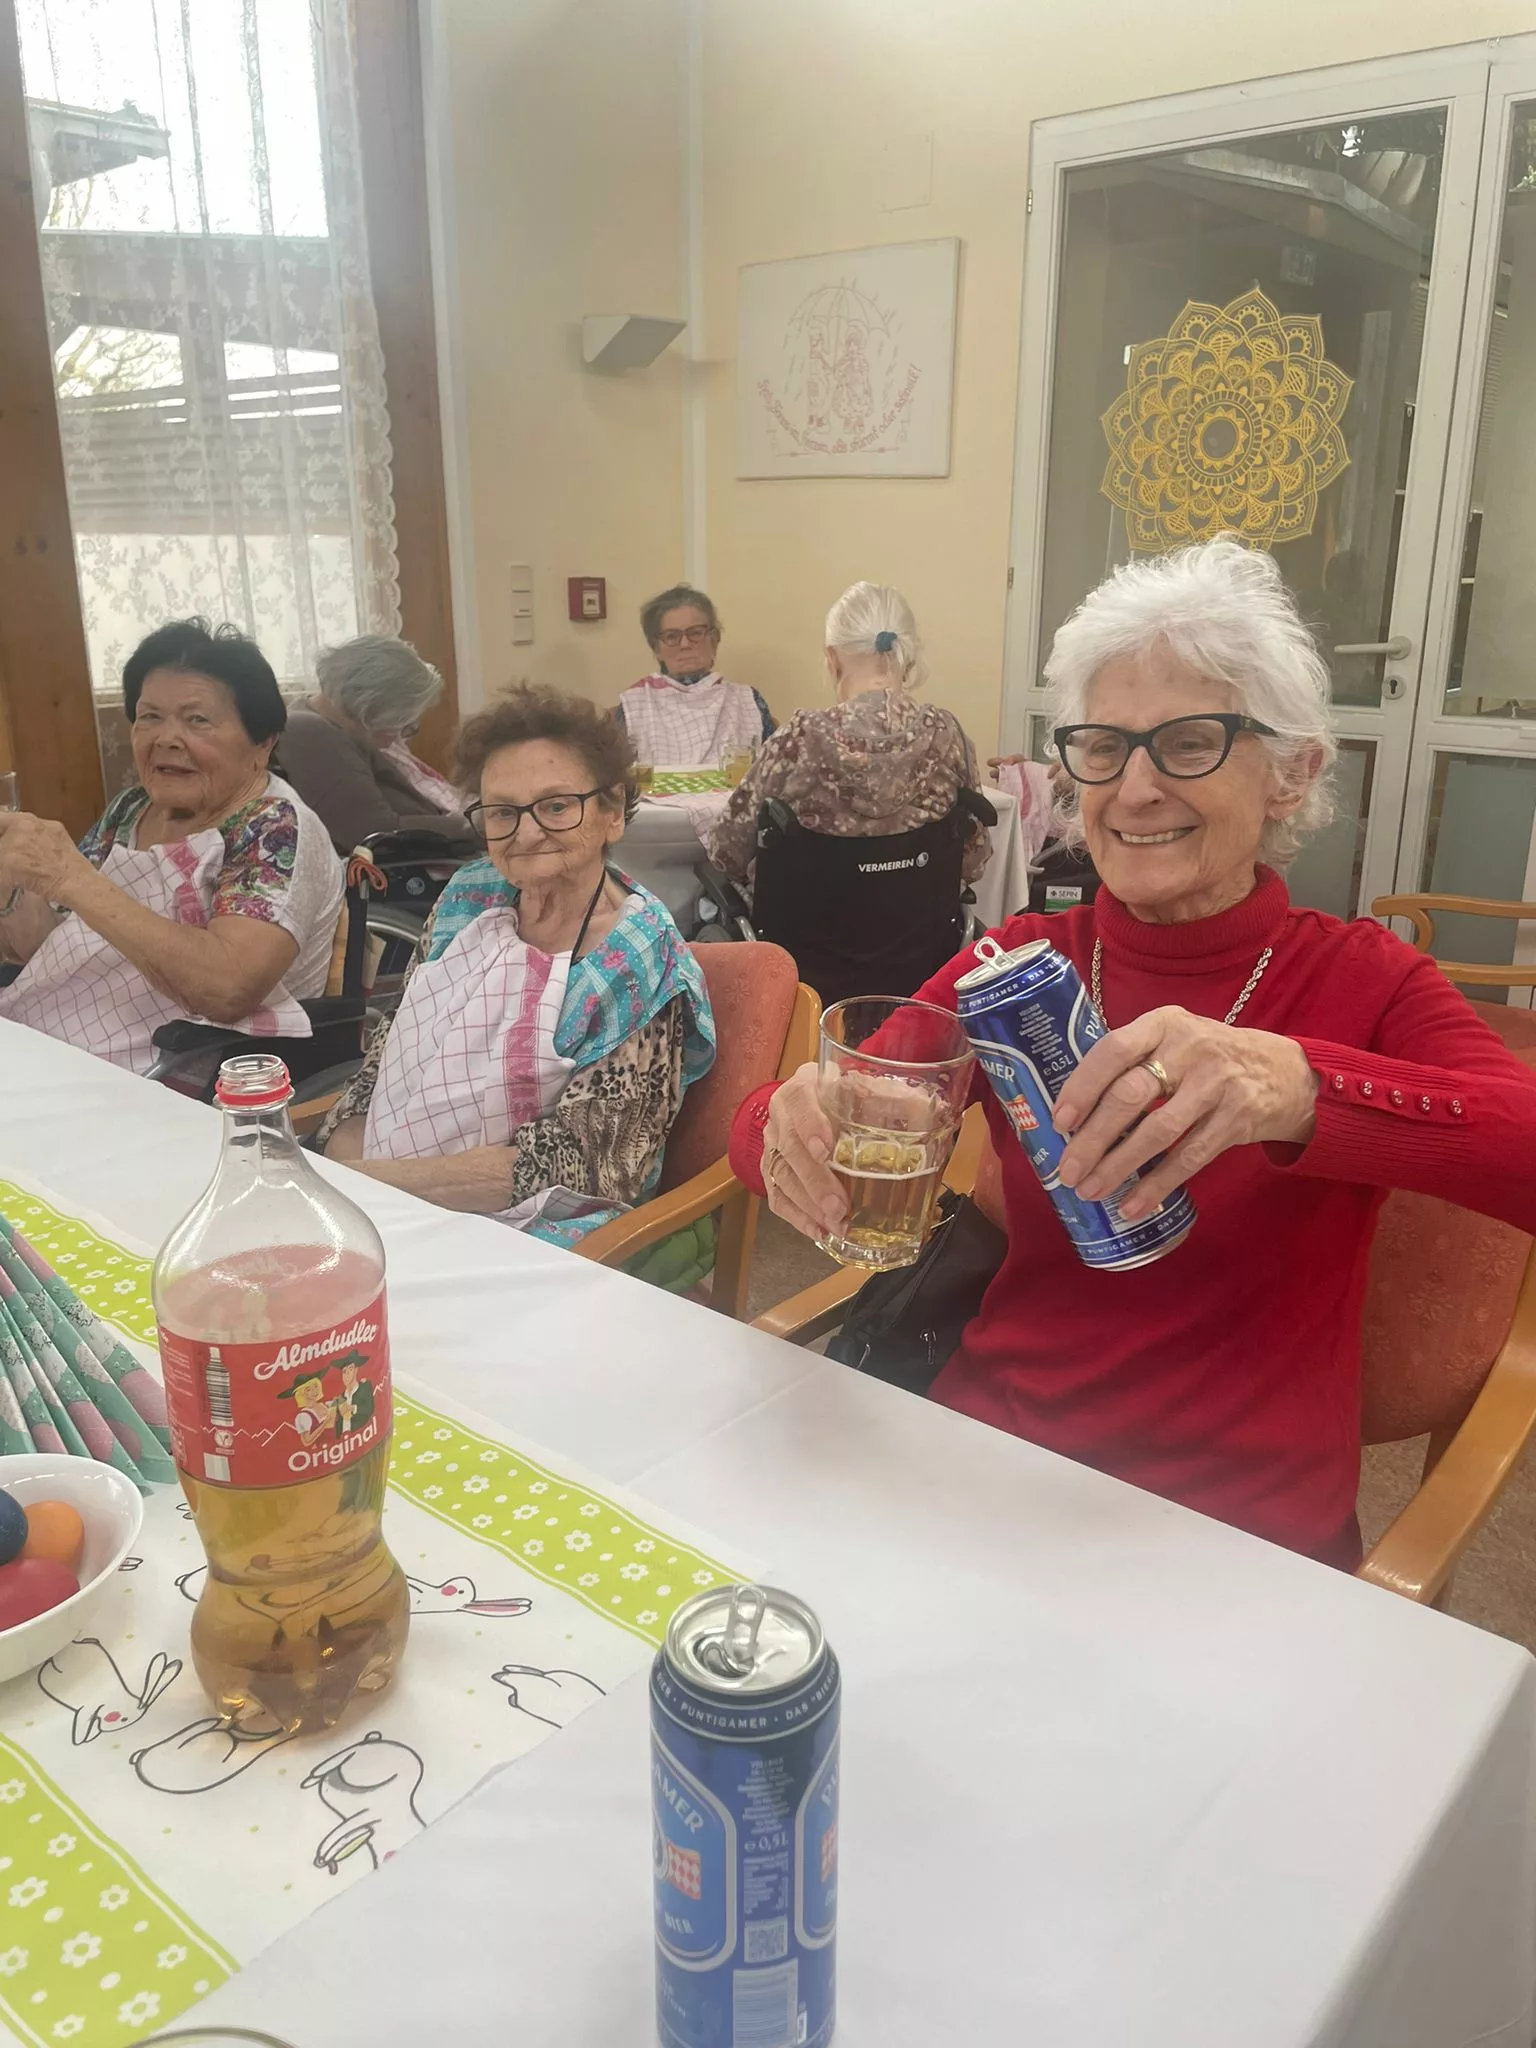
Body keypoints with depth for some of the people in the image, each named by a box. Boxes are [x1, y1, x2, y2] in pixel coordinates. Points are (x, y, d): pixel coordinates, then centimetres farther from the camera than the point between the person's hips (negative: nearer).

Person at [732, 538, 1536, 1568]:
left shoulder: (1362, 981, -3)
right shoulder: (1020, 964, 2)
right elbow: (768, 1126, -6)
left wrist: (1304, 1089, -39)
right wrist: (797, 1129, -28)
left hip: (1248, 1530, -2)